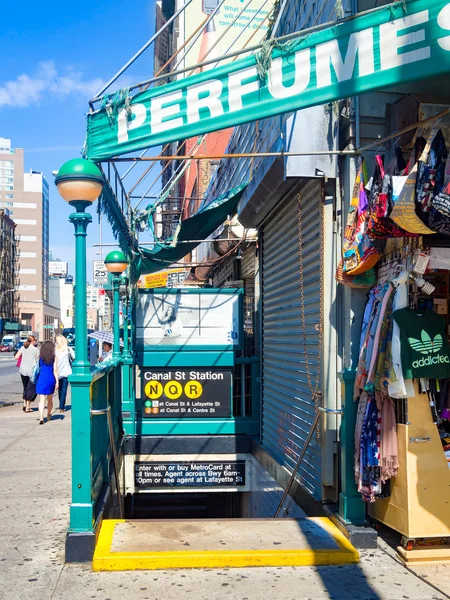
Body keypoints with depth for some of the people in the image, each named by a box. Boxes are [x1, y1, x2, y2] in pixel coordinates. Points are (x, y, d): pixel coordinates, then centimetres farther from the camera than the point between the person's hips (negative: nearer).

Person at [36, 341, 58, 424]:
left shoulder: (40, 357, 0)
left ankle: (41, 417, -18)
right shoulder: (54, 357, -4)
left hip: (41, 379, 0)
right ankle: (49, 415, 33)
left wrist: (36, 378, 13)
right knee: (50, 399, 19)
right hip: (50, 379, 0)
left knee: (42, 400, -3)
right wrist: (57, 381, -5)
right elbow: (55, 370, -7)